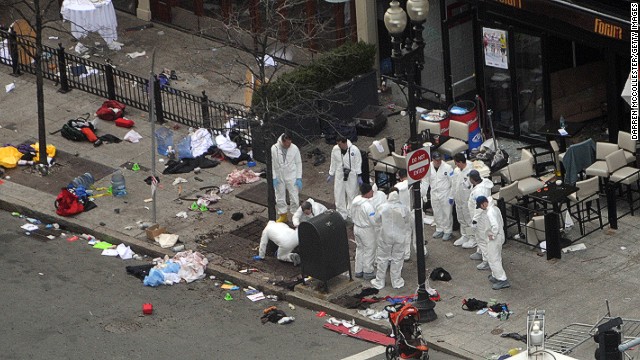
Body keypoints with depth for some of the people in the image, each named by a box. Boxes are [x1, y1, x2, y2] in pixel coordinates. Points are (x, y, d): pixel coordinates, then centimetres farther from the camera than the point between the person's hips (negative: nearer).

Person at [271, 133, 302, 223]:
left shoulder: (294, 148, -11)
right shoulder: (274, 149, -12)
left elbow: (299, 163, -4)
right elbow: (272, 164, -6)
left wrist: (299, 178, -8)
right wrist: (274, 178, -10)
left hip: (291, 177, -1)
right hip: (279, 177, 1)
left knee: (294, 197, 1)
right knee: (280, 198, 12)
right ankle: (282, 215, 28)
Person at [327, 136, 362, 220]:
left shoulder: (354, 150, -15)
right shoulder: (335, 149, -6)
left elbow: (358, 163, -7)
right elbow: (333, 163, 7)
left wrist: (359, 177, -6)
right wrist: (331, 174, 12)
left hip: (351, 176, -3)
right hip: (339, 175, 3)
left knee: (352, 195, 8)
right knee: (339, 196, 5)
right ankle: (342, 214, 20)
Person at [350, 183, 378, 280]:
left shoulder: (355, 200, -6)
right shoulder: (368, 205, -31)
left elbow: (352, 215, 8)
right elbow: (374, 221, -27)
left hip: (356, 228, 8)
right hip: (367, 231, -8)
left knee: (359, 249, 22)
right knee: (369, 251, 9)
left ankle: (358, 271, 32)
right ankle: (368, 272, 20)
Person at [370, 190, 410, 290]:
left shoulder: (382, 208, -17)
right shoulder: (404, 209, -16)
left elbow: (377, 220, -1)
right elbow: (408, 224, -1)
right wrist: (407, 235, 17)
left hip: (386, 237, 0)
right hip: (400, 237, 0)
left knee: (382, 259, 14)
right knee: (397, 259, 16)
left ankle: (379, 282, 23)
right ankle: (396, 282, 26)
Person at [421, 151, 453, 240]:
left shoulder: (447, 168, -12)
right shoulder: (428, 168, -1)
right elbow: (425, 182, 7)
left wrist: (451, 196, -11)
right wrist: (422, 194, 3)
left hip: (445, 194, -4)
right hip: (434, 194, 4)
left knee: (447, 213, 2)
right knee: (437, 213, 14)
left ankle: (447, 231, 12)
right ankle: (439, 229, 28)